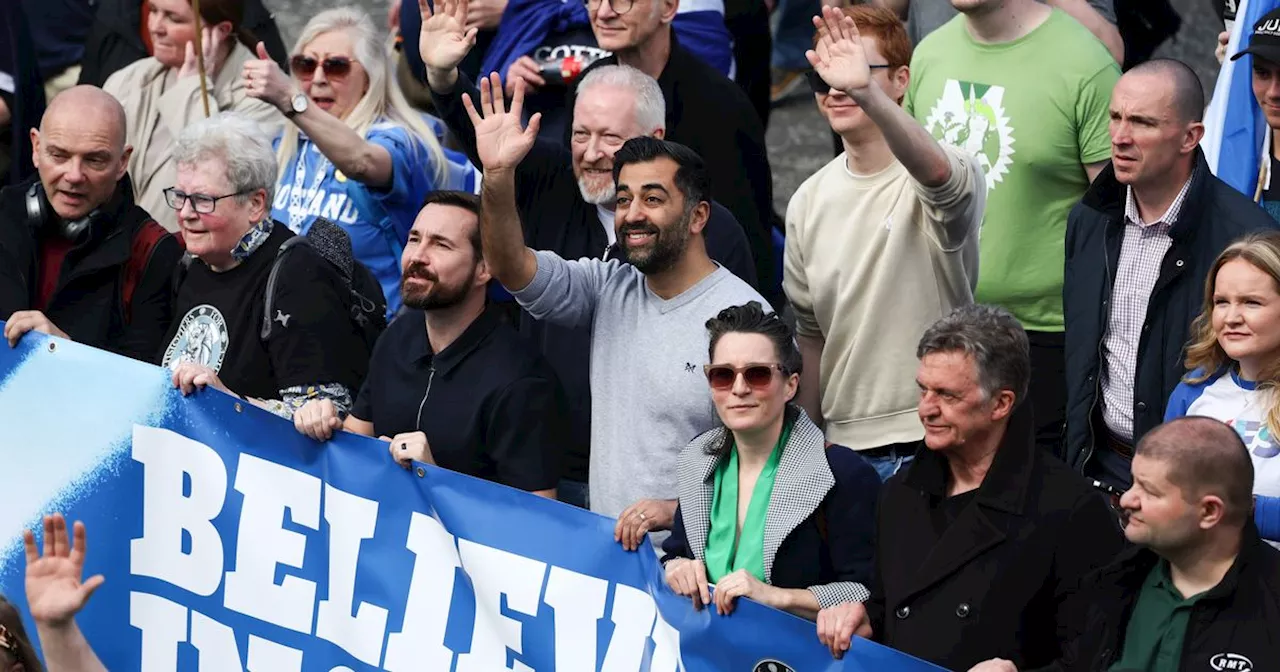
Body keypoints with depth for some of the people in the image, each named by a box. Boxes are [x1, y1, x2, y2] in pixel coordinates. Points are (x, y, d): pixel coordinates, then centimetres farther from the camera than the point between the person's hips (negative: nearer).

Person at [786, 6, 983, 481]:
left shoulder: (944, 175, -9)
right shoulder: (810, 201, 9)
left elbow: (935, 170, -37)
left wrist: (865, 90, -51)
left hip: (934, 443, -5)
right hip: (847, 446, 5)